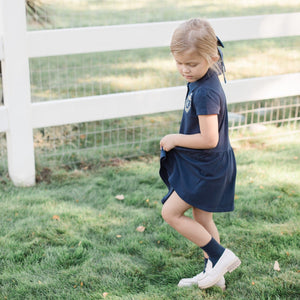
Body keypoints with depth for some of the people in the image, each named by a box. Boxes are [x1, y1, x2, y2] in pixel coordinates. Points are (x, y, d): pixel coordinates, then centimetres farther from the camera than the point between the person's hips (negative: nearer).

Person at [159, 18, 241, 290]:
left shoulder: (205, 93, -27)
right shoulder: (203, 80, 3)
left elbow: (208, 139, -30)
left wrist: (174, 139, -17)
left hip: (206, 168, -10)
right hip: (203, 165, 10)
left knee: (170, 213, -2)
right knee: (201, 217, 18)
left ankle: (221, 256, 6)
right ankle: (214, 273, 31)